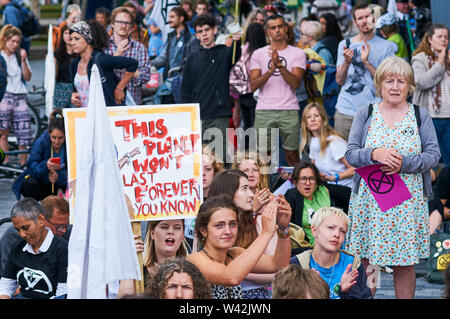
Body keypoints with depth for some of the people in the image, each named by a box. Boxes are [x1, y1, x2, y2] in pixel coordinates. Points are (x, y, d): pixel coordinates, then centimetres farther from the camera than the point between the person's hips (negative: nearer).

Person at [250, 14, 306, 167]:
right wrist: (270, 70, -14)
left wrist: (280, 65, -19)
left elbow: (295, 83, -6)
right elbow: (253, 86, 1)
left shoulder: (298, 53, 5)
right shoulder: (258, 54, 9)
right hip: (264, 112, 1)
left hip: (289, 111, -1)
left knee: (292, 156, 1)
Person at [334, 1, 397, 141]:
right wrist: (346, 62, -11)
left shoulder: (387, 47, 3)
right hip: (345, 112, 3)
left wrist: (366, 62, -15)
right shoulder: (345, 45, 12)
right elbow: (339, 80, 7)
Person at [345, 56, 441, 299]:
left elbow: (433, 155, 0)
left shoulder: (420, 116, 7)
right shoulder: (365, 115, 7)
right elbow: (351, 154, 0)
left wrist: (404, 163, -17)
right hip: (370, 200, 0)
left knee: (405, 265, 3)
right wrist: (374, 154, -20)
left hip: (408, 201, 0)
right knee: (365, 262, -1)